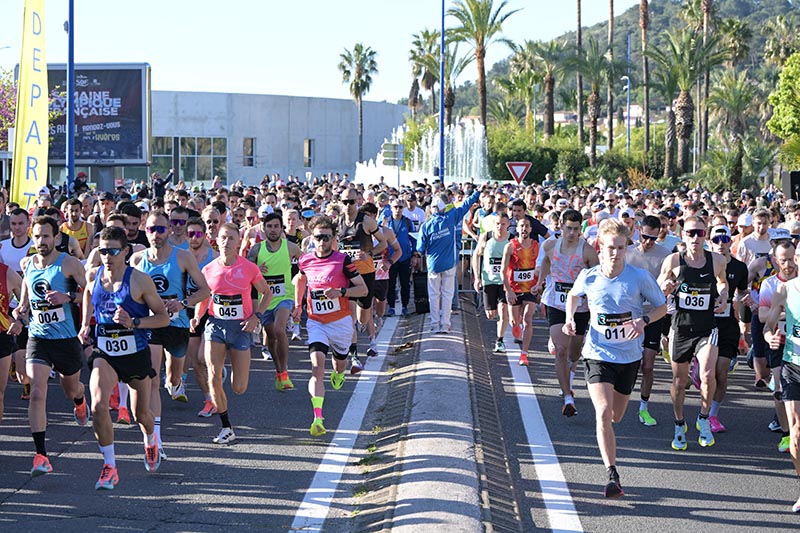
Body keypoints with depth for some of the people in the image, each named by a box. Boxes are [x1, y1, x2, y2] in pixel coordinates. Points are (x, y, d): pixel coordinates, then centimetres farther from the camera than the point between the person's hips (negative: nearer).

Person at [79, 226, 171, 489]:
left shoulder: (140, 280, -14)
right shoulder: (93, 276, -3)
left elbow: (163, 318, -9)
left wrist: (133, 322, -24)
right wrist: (85, 324, 14)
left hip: (136, 353, -2)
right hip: (104, 353, 2)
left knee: (141, 413, 13)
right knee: (98, 405, -21)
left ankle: (151, 441, 50)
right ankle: (109, 467, -9)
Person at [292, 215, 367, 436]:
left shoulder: (343, 260, -11)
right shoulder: (306, 260, 0)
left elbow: (363, 289, -10)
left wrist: (340, 291, -24)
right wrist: (298, 305, 20)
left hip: (340, 322, -1)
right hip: (316, 322, 1)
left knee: (339, 362, 20)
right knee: (317, 364, -19)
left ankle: (338, 373, 62)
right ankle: (318, 418, -27)